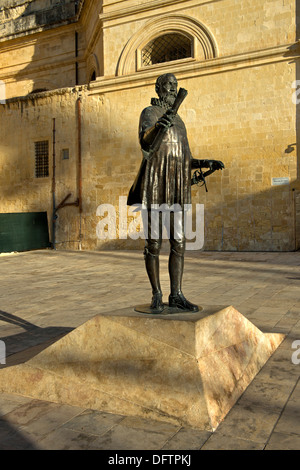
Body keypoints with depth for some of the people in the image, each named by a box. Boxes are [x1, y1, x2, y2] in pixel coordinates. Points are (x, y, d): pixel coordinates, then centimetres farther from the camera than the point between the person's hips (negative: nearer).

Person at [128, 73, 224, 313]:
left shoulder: (177, 120, 25)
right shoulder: (149, 113, 4)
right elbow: (145, 140, -19)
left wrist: (206, 163, 9)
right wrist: (157, 126, -40)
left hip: (178, 187, 7)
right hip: (156, 183, -6)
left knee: (179, 242, 2)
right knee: (154, 241, -4)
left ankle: (176, 295, 8)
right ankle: (157, 296, 5)